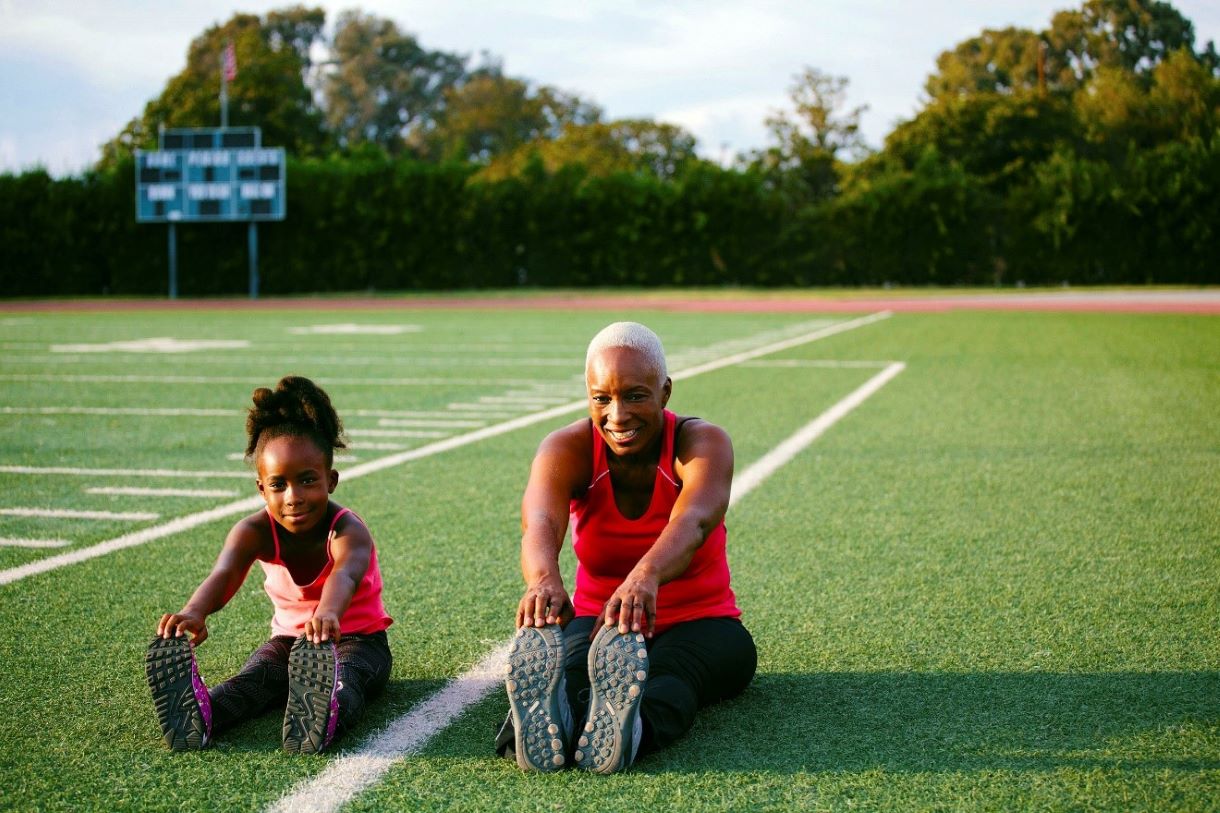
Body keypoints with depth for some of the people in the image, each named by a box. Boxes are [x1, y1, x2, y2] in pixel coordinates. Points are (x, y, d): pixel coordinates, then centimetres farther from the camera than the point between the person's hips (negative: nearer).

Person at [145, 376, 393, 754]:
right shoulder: (255, 532, -13)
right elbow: (225, 573, -35)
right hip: (290, 637, 3)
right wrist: (194, 612, -60)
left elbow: (345, 575, -48)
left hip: (359, 639, -3)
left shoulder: (348, 531, -23)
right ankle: (199, 718, -62)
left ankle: (323, 721, -73)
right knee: (258, 675, -31)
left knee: (344, 678, -38)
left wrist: (328, 614, -75)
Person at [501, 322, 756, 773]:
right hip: (596, 618, 1)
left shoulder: (704, 442, -13)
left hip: (699, 622, -1)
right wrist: (544, 579, -58)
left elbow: (693, 521, -37)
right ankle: (544, 718, -69)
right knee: (561, 661, -36)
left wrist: (645, 578, -60)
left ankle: (630, 729, -70)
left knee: (673, 670, -38)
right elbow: (540, 523, -32)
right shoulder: (567, 448, -9)